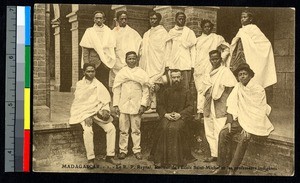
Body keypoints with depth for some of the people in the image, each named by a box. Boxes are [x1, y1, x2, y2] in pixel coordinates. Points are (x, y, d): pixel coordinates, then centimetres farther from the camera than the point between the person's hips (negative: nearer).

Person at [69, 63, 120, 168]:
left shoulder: (98, 85, 10)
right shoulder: (80, 85, 3)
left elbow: (105, 100, 7)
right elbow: (79, 102, -5)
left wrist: (105, 110, -14)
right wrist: (86, 117, -17)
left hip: (97, 112, 3)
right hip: (84, 112, -3)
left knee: (111, 128, -17)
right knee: (88, 131, -30)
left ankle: (110, 156, -8)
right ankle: (90, 159, -21)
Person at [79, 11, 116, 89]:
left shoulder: (109, 32, 11)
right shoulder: (89, 32, 7)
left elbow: (112, 48, 11)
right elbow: (85, 51, 3)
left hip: (106, 64, 1)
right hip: (93, 63, -1)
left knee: (105, 86, -4)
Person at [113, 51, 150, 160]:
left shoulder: (142, 73, 6)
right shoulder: (121, 73, 7)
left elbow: (145, 90, 4)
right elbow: (116, 89, 6)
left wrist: (143, 105, -5)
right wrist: (116, 105, 0)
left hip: (136, 106, 0)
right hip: (123, 105, 0)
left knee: (136, 129, 3)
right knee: (123, 130, 2)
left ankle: (137, 150, 13)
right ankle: (123, 150, 11)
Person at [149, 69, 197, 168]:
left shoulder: (186, 92, 13)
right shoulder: (166, 91, 18)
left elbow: (190, 107, 4)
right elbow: (159, 105, 13)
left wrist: (180, 114, -12)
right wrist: (165, 114, -6)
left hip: (181, 117, -2)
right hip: (167, 116, 2)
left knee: (175, 128, -33)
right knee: (164, 128, -31)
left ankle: (175, 160, -28)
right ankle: (161, 159, -27)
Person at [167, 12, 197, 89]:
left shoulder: (190, 32, 6)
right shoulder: (171, 32, 10)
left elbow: (192, 49, 5)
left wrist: (193, 65, -1)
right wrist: (167, 64, 1)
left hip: (186, 65, -1)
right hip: (173, 65, 1)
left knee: (186, 87, -7)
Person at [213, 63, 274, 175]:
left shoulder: (259, 90, -9)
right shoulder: (238, 88, 4)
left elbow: (260, 112, -13)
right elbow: (231, 106, 2)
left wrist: (249, 127, -21)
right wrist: (229, 122, -10)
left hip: (254, 121, -4)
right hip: (241, 119, 4)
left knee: (244, 138, -31)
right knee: (223, 133, -18)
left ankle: (232, 169, -25)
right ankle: (222, 167, -13)